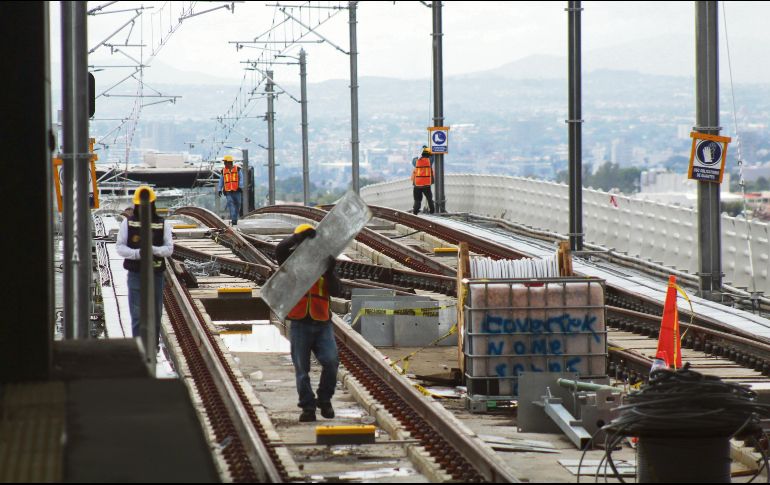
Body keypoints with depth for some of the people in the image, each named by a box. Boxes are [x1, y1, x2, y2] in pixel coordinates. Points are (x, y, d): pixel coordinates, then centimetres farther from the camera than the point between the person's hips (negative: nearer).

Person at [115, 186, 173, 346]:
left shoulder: (162, 224, 2)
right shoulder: (128, 222, 2)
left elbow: (169, 248, -1)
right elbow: (120, 247, 0)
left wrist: (153, 250, -21)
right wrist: (137, 253, -18)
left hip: (156, 274, 1)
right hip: (135, 274, -1)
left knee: (155, 313, 9)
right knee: (137, 314, -4)